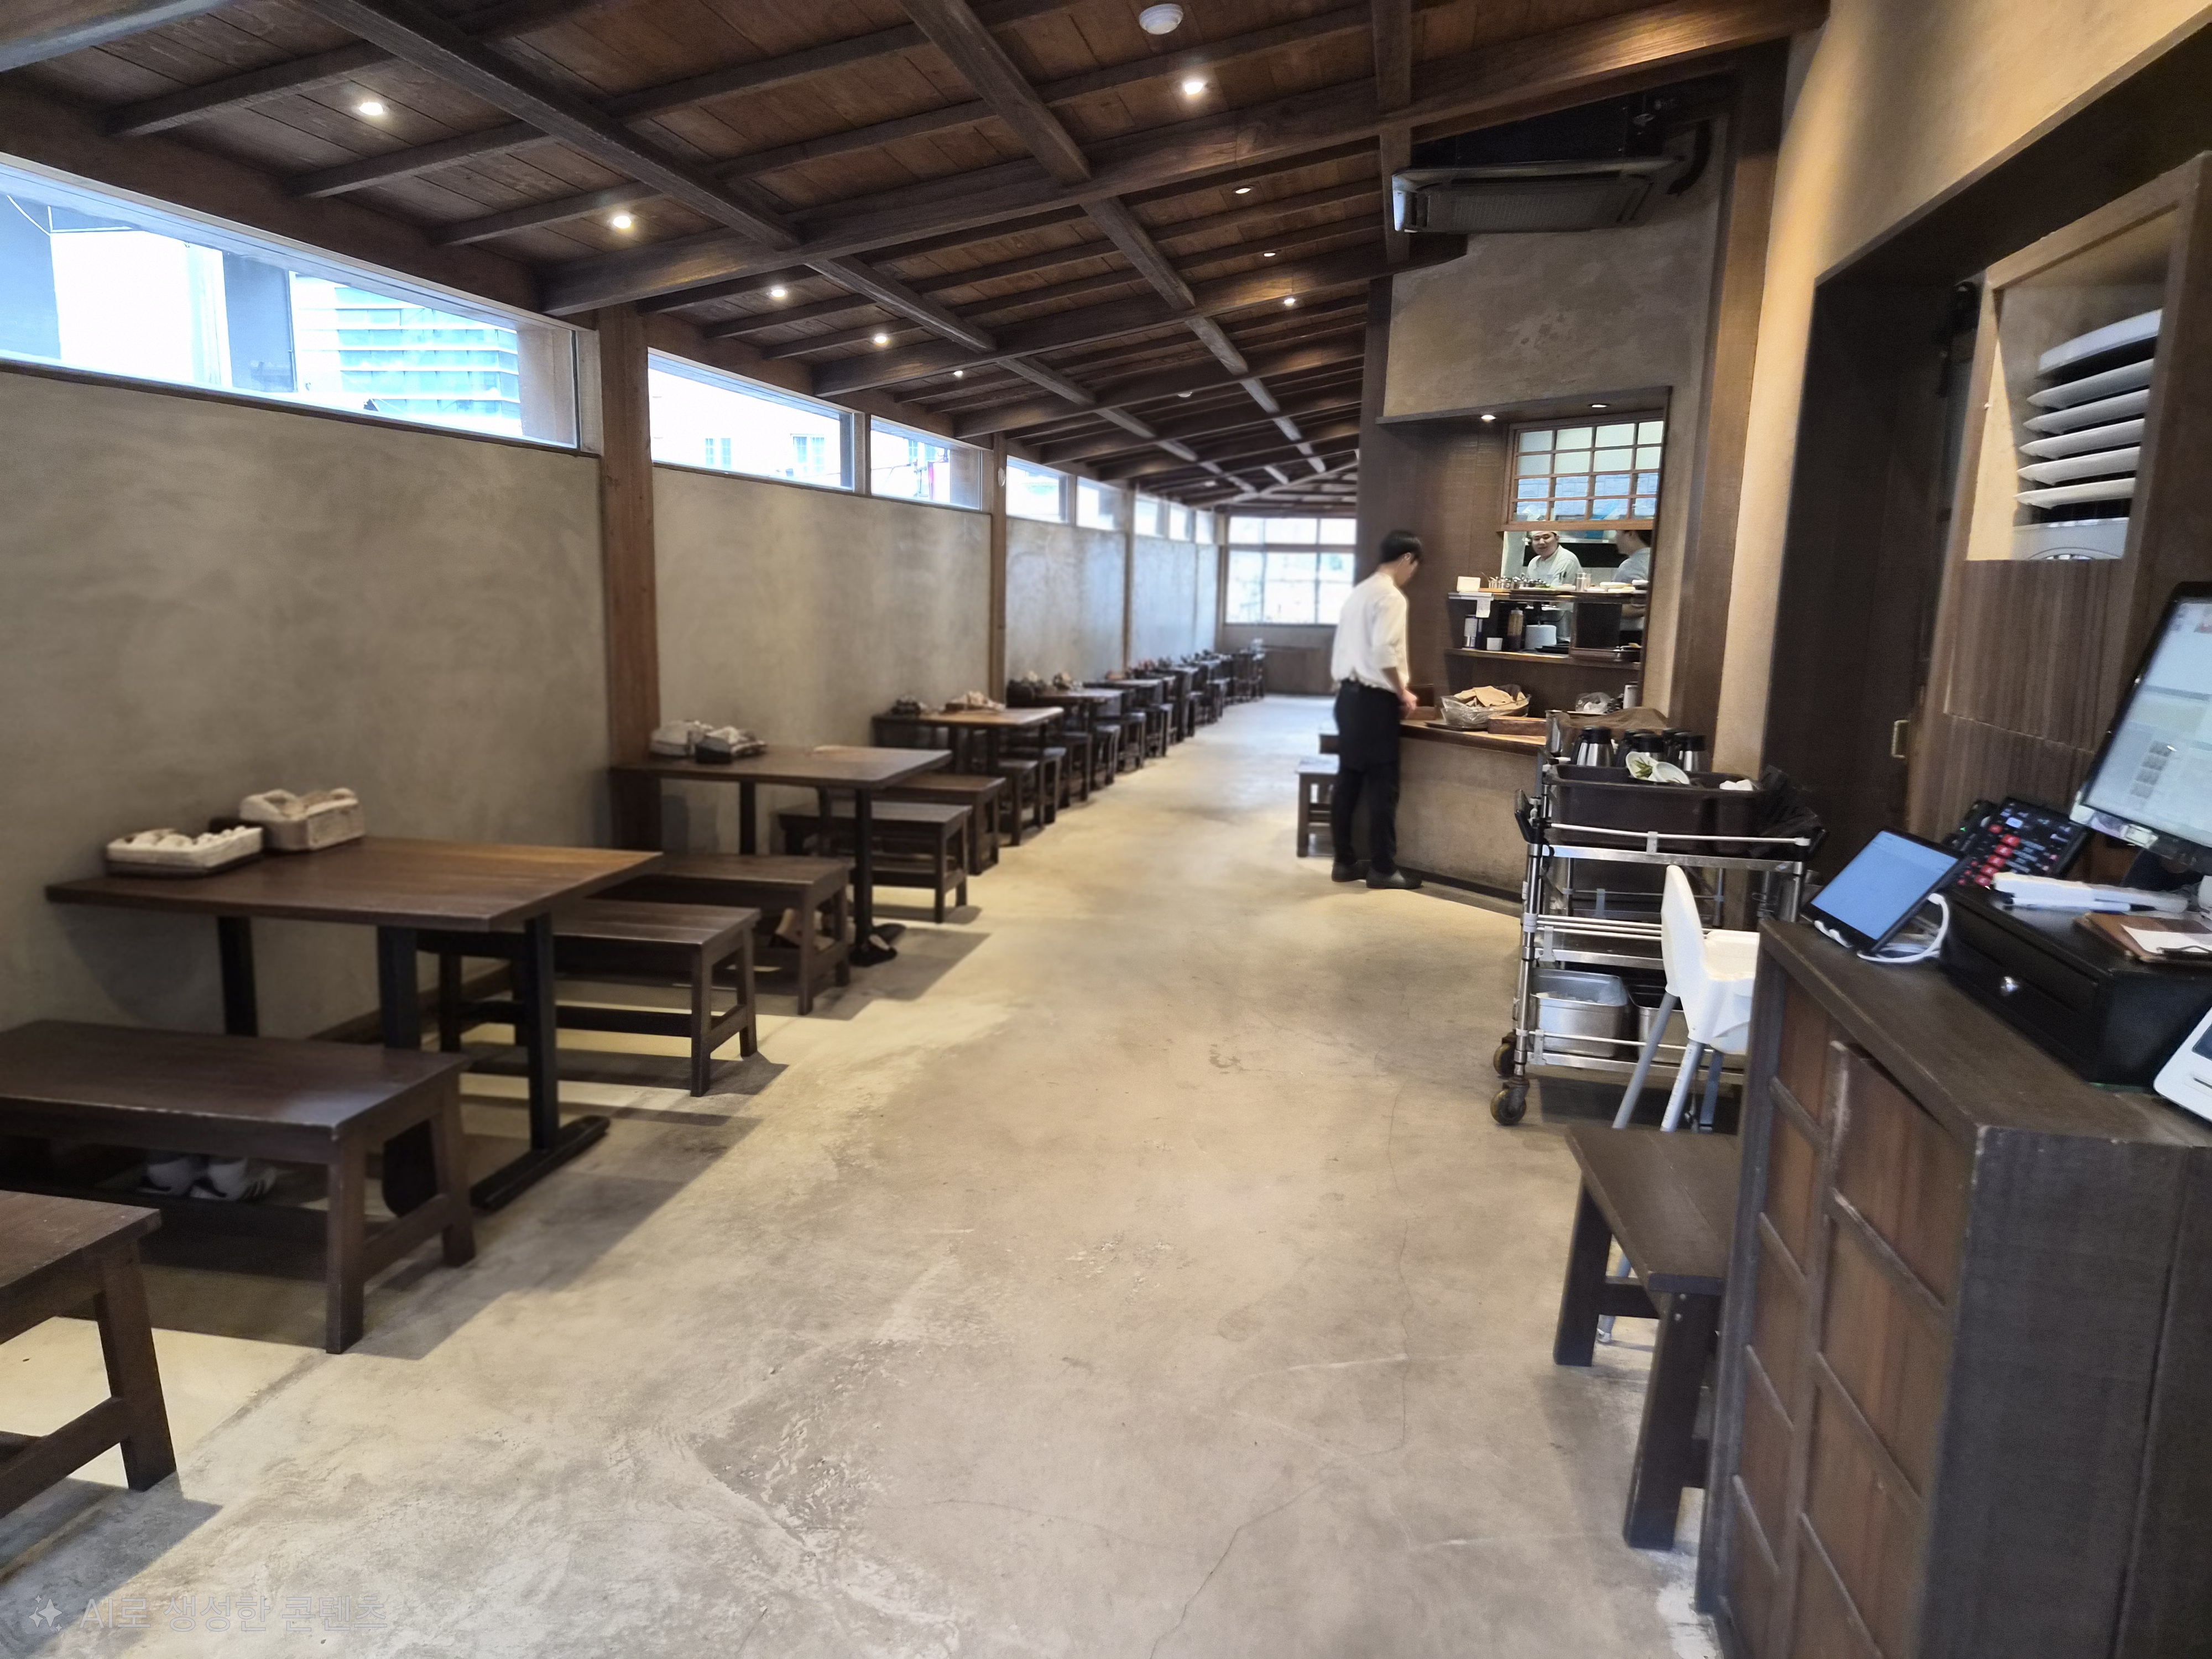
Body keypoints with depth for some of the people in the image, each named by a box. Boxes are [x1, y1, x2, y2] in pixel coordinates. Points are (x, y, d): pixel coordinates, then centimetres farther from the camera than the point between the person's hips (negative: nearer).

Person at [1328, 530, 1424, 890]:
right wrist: (1403, 693, -10)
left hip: (1348, 694, 9)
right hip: (1373, 699, -9)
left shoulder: (1358, 593, 15)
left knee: (1348, 781, 11)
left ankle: (1344, 862, 16)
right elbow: (1383, 652, -22)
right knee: (1382, 786, -2)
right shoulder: (1391, 596, -12)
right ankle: (1382, 868, 4)